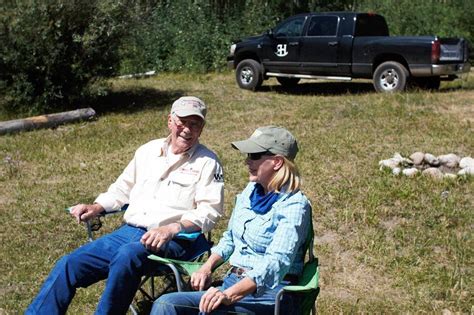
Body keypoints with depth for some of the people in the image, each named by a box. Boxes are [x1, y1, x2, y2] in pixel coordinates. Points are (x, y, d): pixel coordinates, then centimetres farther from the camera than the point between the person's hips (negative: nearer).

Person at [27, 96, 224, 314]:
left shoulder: (207, 162, 0)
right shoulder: (148, 150, 18)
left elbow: (210, 212, -9)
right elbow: (122, 188, 27)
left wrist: (172, 228, -24)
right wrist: (96, 208, 9)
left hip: (172, 241, -6)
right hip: (129, 231, 6)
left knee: (126, 255, -37)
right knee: (69, 264, -8)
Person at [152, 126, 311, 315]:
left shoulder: (294, 205, -13)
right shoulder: (250, 191, 11)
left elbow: (276, 263, -26)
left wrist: (230, 295, -38)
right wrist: (207, 268, 6)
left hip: (269, 293, -7)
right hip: (233, 281, 7)